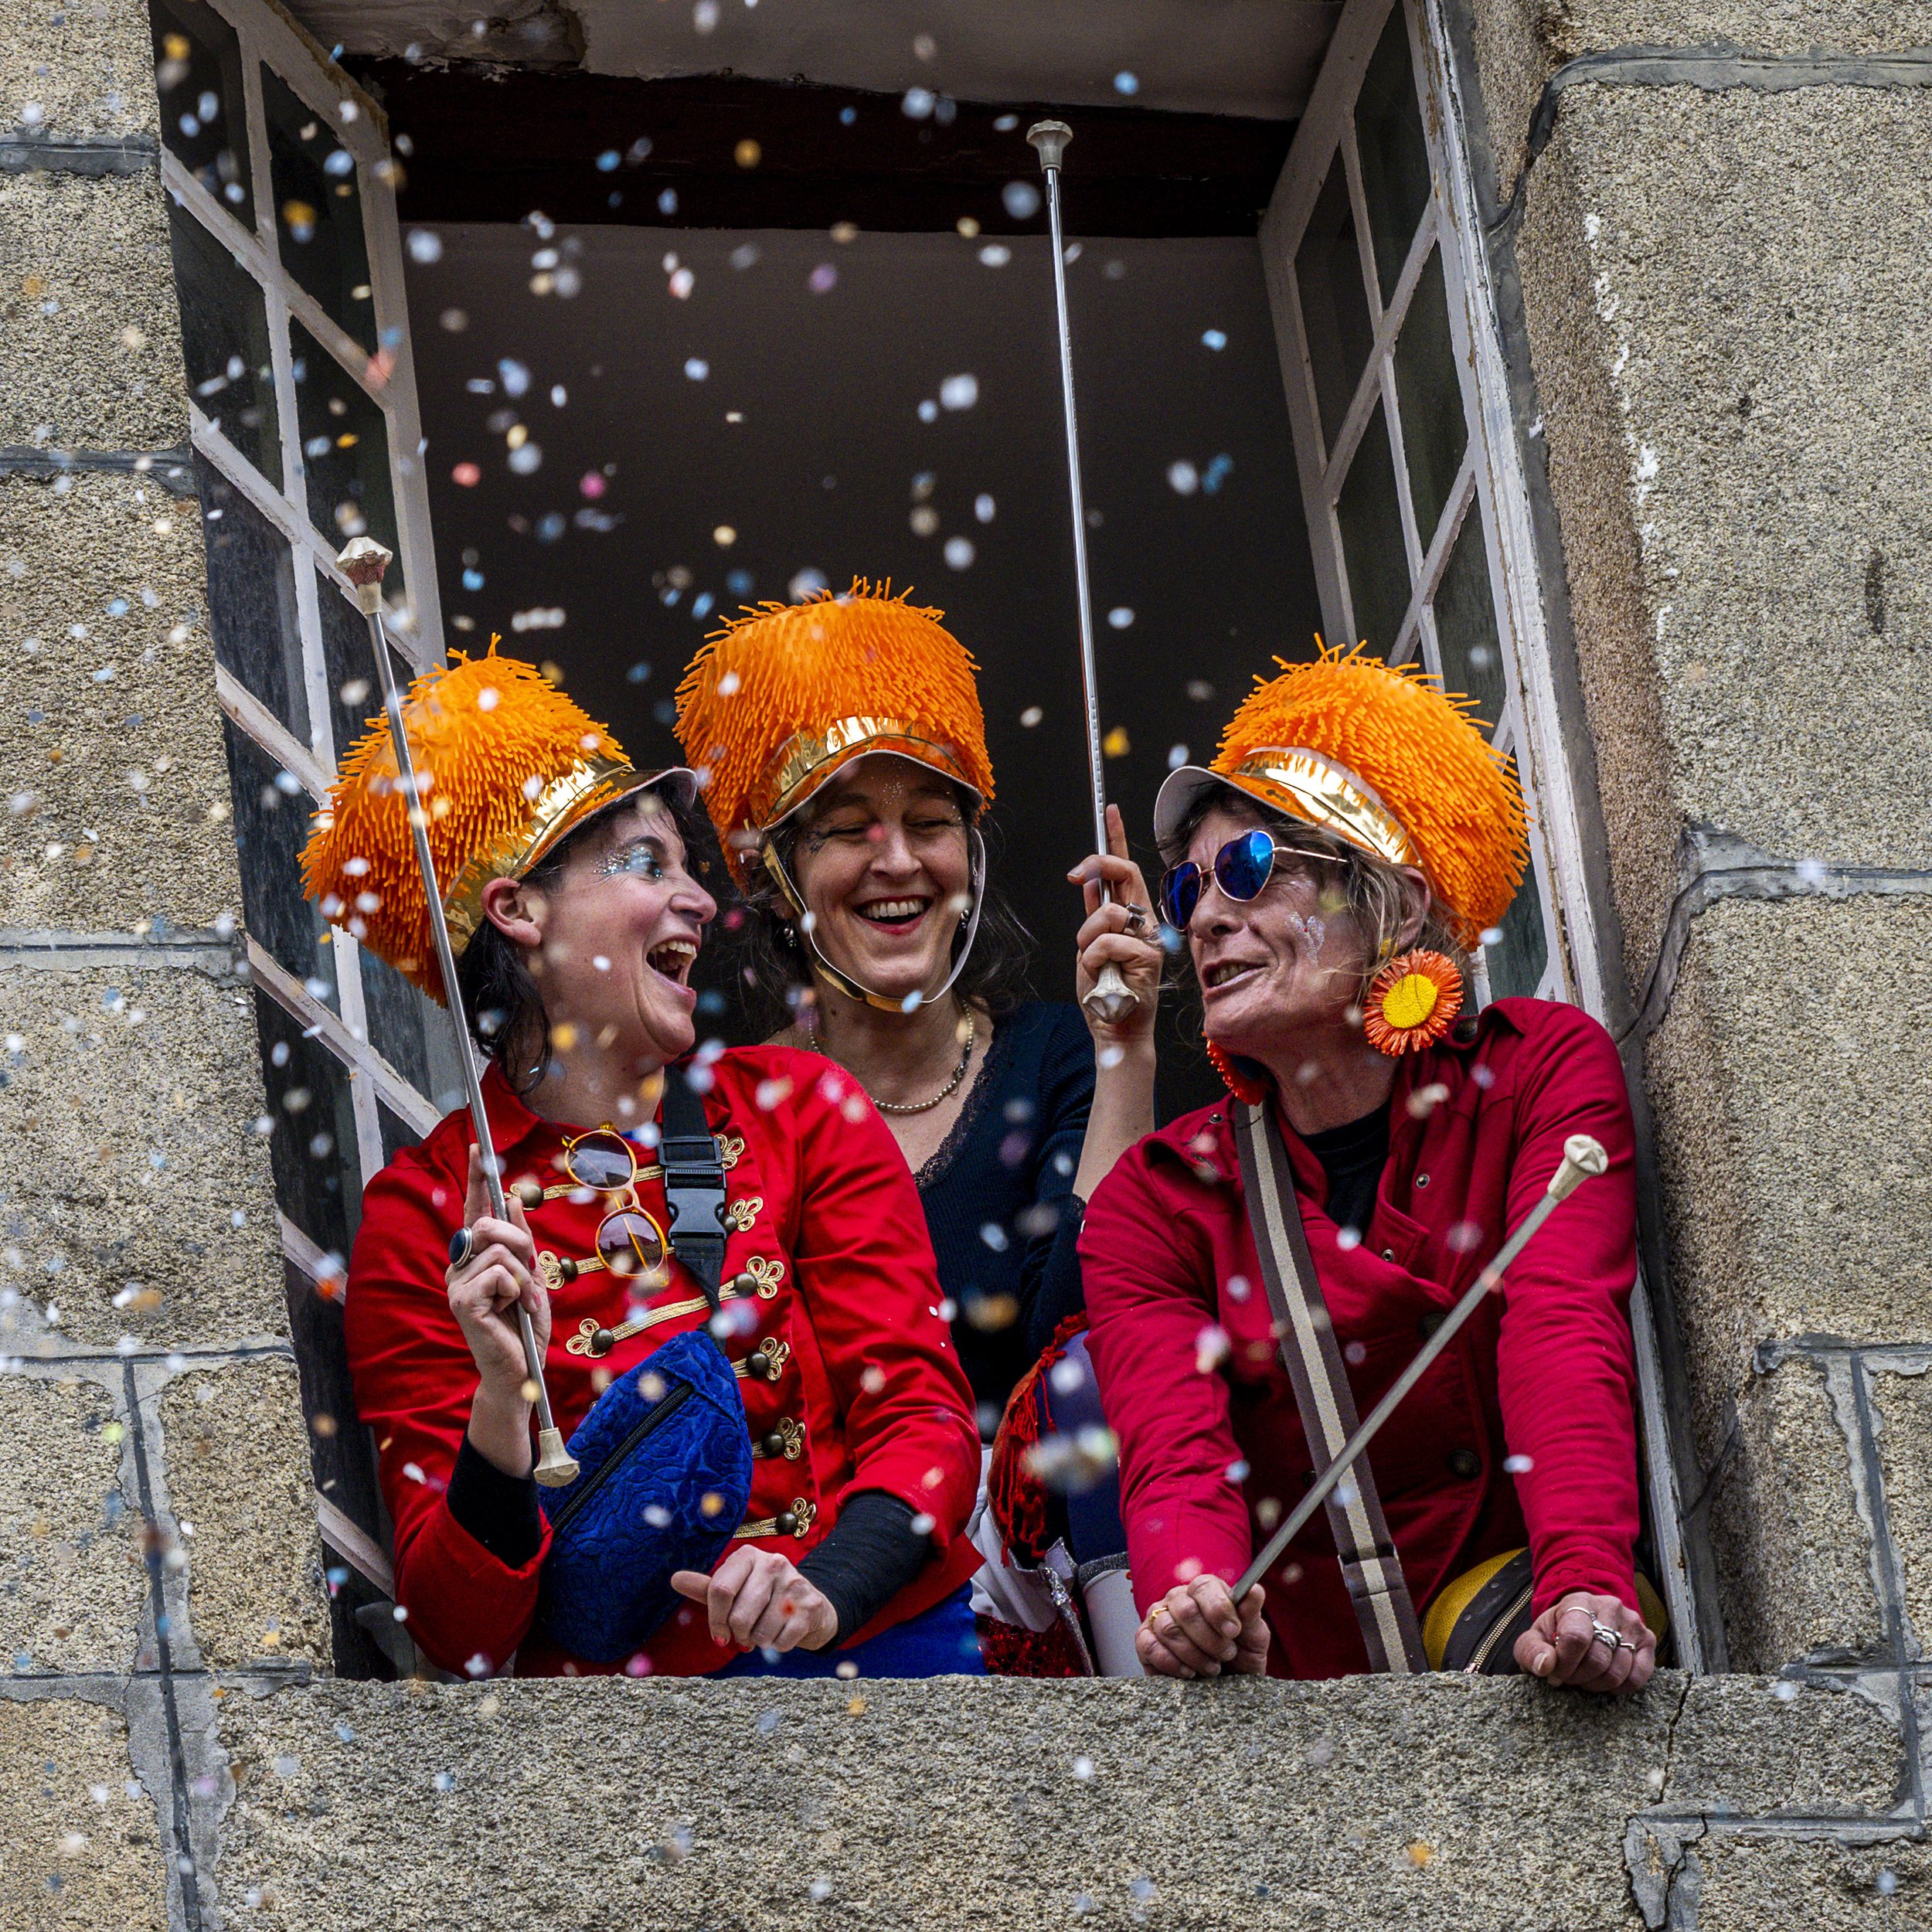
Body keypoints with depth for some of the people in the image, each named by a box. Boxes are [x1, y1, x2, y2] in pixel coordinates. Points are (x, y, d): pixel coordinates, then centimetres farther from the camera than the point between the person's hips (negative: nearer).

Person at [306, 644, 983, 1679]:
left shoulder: (799, 1108, 12)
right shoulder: (421, 1216, 5)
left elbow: (923, 1412, 4)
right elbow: (458, 1629, 2)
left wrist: (823, 1590, -15)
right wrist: (501, 1401, -15)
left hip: (874, 1636, 2)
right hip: (612, 1675, -2)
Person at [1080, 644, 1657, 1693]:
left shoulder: (1548, 1070, 5)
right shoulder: (1156, 1203, 7)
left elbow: (1566, 1331, -12)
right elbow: (1178, 1461, -9)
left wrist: (1587, 1586, -30)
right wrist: (1191, 1600, -34)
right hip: (1309, 1679, 2)